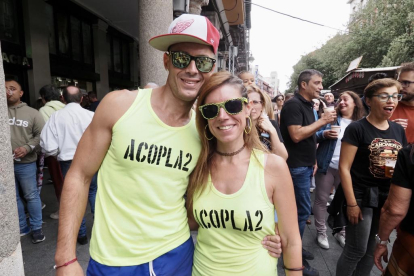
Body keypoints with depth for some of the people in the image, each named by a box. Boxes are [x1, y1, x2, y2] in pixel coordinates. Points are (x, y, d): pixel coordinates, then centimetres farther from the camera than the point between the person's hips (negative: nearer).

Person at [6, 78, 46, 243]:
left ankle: (36, 228, 21)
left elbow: (41, 134, -2)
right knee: (12, 198, 14)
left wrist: (27, 148, -16)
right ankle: (21, 227, 31)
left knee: (31, 196, 7)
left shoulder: (32, 113, 1)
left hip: (25, 163, -2)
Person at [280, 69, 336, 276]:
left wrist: (313, 160, 16)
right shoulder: (293, 104, -14)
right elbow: (296, 135, -25)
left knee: (299, 209, 16)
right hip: (297, 166, -9)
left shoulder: (307, 105, 15)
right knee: (302, 210, -3)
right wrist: (322, 121, -17)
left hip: (306, 165, 9)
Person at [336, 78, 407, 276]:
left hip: (388, 198, 6)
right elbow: (344, 168, -15)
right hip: (362, 196, -6)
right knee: (356, 250, 3)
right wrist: (351, 203, -16)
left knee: (372, 249, 17)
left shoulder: (399, 130, 7)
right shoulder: (356, 128, -12)